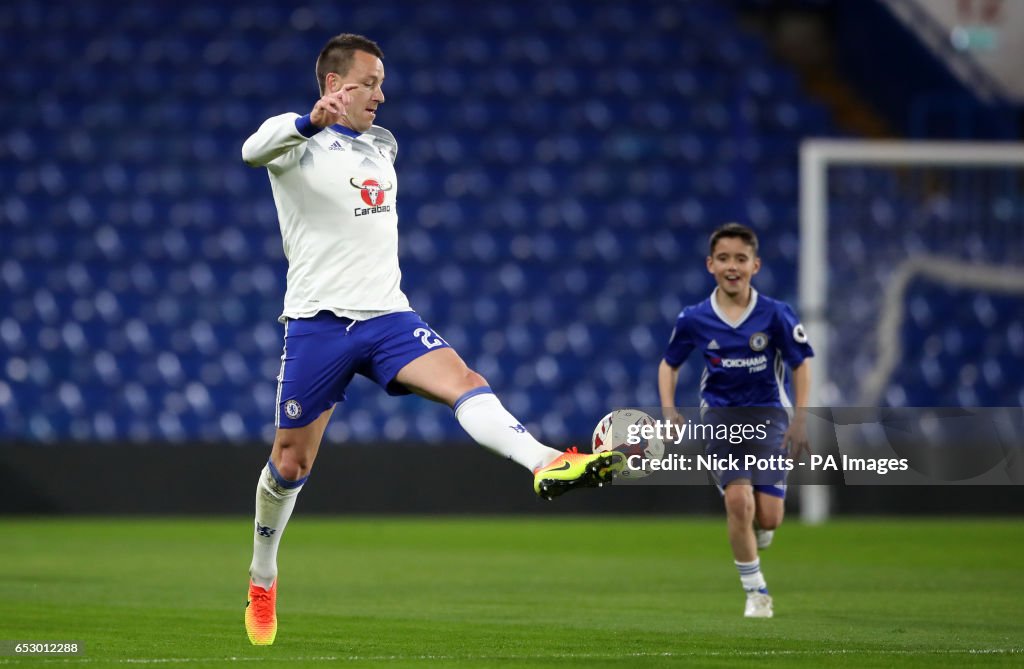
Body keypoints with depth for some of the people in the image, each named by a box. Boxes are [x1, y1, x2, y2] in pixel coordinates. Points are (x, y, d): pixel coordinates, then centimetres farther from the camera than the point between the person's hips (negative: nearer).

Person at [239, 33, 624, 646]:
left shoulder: (382, 146, 15)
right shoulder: (298, 143, -6)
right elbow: (255, 150, -31)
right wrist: (312, 122, -49)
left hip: (386, 315, 4)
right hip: (318, 320, -4)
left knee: (462, 379, -24)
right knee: (292, 460, 5)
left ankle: (546, 464, -47)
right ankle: (263, 575, 27)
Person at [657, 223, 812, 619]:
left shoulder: (775, 315, -8)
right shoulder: (694, 320, -4)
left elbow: (801, 364, 1)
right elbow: (669, 364, 11)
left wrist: (801, 419, -7)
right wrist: (668, 409, -5)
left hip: (768, 415, 0)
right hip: (721, 416, 0)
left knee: (768, 518, -10)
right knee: (738, 500, -20)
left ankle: (751, 544, 30)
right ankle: (755, 592, -1)